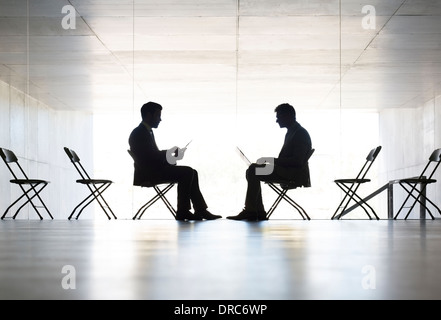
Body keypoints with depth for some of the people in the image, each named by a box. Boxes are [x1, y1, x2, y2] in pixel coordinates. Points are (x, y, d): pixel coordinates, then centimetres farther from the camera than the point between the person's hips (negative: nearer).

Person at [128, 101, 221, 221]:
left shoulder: (147, 131, 20)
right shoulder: (139, 133, -13)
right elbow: (150, 156, -22)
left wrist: (169, 155, 3)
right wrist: (170, 153, -16)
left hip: (154, 169, 10)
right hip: (147, 174, -10)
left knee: (192, 173, 4)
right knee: (187, 173, -20)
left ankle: (200, 210, -1)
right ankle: (182, 212, -16)